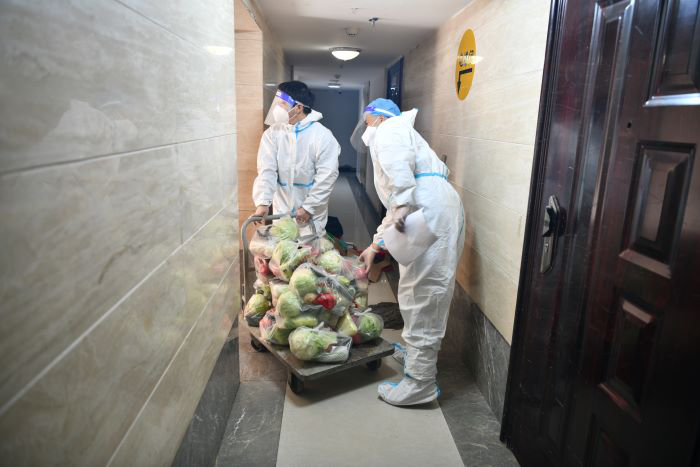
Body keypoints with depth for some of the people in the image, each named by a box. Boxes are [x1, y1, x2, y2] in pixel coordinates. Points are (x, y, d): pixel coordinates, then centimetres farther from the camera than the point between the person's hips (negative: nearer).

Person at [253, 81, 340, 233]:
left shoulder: (323, 136, -14)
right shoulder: (272, 133, -4)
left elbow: (327, 176, -16)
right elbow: (266, 170, -11)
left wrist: (308, 207, -18)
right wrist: (262, 202, -26)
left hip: (312, 213, -3)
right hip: (281, 209, 3)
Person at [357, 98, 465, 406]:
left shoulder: (389, 130, 9)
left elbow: (398, 162, -17)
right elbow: (393, 209, 38)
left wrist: (401, 204, -25)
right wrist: (375, 246, 38)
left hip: (431, 213, -10)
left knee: (421, 296, -8)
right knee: (418, 293, 19)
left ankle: (421, 383, -1)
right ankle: (416, 354, 35)